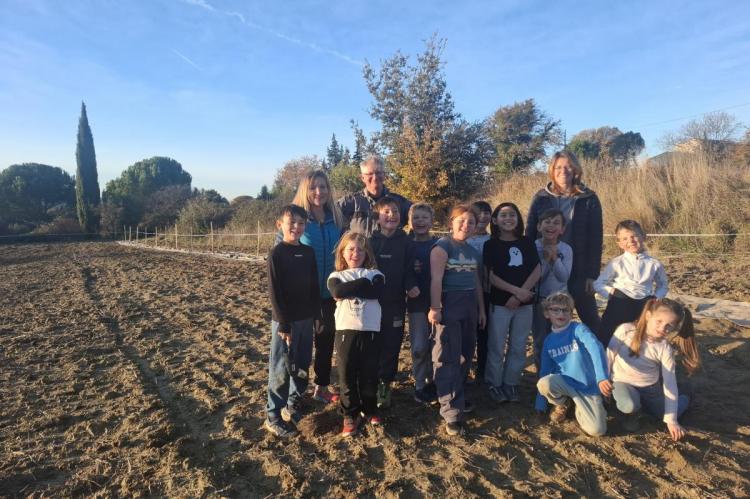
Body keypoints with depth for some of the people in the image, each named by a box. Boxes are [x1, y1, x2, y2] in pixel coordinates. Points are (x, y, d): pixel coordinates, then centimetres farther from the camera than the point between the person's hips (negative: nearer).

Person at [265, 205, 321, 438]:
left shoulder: (308, 252, 6)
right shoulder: (276, 254, -11)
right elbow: (274, 292, -13)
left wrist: (317, 315, 9)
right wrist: (283, 324, -15)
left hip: (306, 319, 6)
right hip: (285, 321, -6)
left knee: (302, 366, 15)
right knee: (281, 370, 2)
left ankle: (292, 405, 33)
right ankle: (273, 416, 15)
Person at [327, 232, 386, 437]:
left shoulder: (375, 274, 7)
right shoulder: (336, 277, 6)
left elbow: (376, 291, -15)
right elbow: (337, 291, -17)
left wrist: (349, 289, -12)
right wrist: (364, 283, -11)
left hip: (371, 331, 1)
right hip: (346, 331, 0)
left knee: (369, 373, 12)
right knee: (347, 375, 7)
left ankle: (370, 409, 34)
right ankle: (350, 415, 23)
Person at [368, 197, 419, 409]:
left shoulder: (406, 242, 2)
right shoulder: (370, 240, -4)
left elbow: (409, 270, 4)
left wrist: (411, 286, -14)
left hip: (395, 304, 2)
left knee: (391, 346, 9)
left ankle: (384, 384, 27)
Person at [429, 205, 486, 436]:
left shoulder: (473, 251, 14)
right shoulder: (443, 245, -8)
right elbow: (436, 279, -17)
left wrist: (481, 309, 20)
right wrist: (435, 307, -24)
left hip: (469, 306, 8)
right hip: (449, 305, -8)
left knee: (465, 354, 14)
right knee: (448, 358, -6)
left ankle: (458, 398, 30)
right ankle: (451, 413, -3)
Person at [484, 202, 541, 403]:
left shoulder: (527, 243, 7)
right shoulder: (491, 245, -1)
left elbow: (537, 270, -1)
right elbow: (490, 275, -7)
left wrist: (520, 294, -13)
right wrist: (516, 290, -16)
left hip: (525, 303, 3)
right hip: (499, 303, -3)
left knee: (518, 347, 9)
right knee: (497, 347, 2)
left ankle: (511, 383, 24)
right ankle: (494, 384, 18)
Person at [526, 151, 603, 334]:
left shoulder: (589, 199, -2)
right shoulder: (541, 198, 1)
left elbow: (596, 239, -3)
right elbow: (530, 234, 1)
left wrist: (592, 273, -8)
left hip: (579, 271, -1)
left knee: (590, 318, 10)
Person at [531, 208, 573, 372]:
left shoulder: (566, 249, -7)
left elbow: (564, 277, -14)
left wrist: (554, 258, -25)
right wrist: (545, 260, -23)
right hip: (539, 300, -1)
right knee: (540, 341, 9)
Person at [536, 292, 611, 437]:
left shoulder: (578, 328, -11)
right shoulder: (548, 341, 2)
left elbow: (596, 348, -29)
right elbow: (545, 371, 7)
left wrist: (602, 377, -46)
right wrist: (540, 405, 7)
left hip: (588, 387, -2)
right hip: (564, 383, 3)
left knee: (597, 430, -17)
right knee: (544, 383, -30)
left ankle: (579, 406, 15)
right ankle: (562, 404, 4)